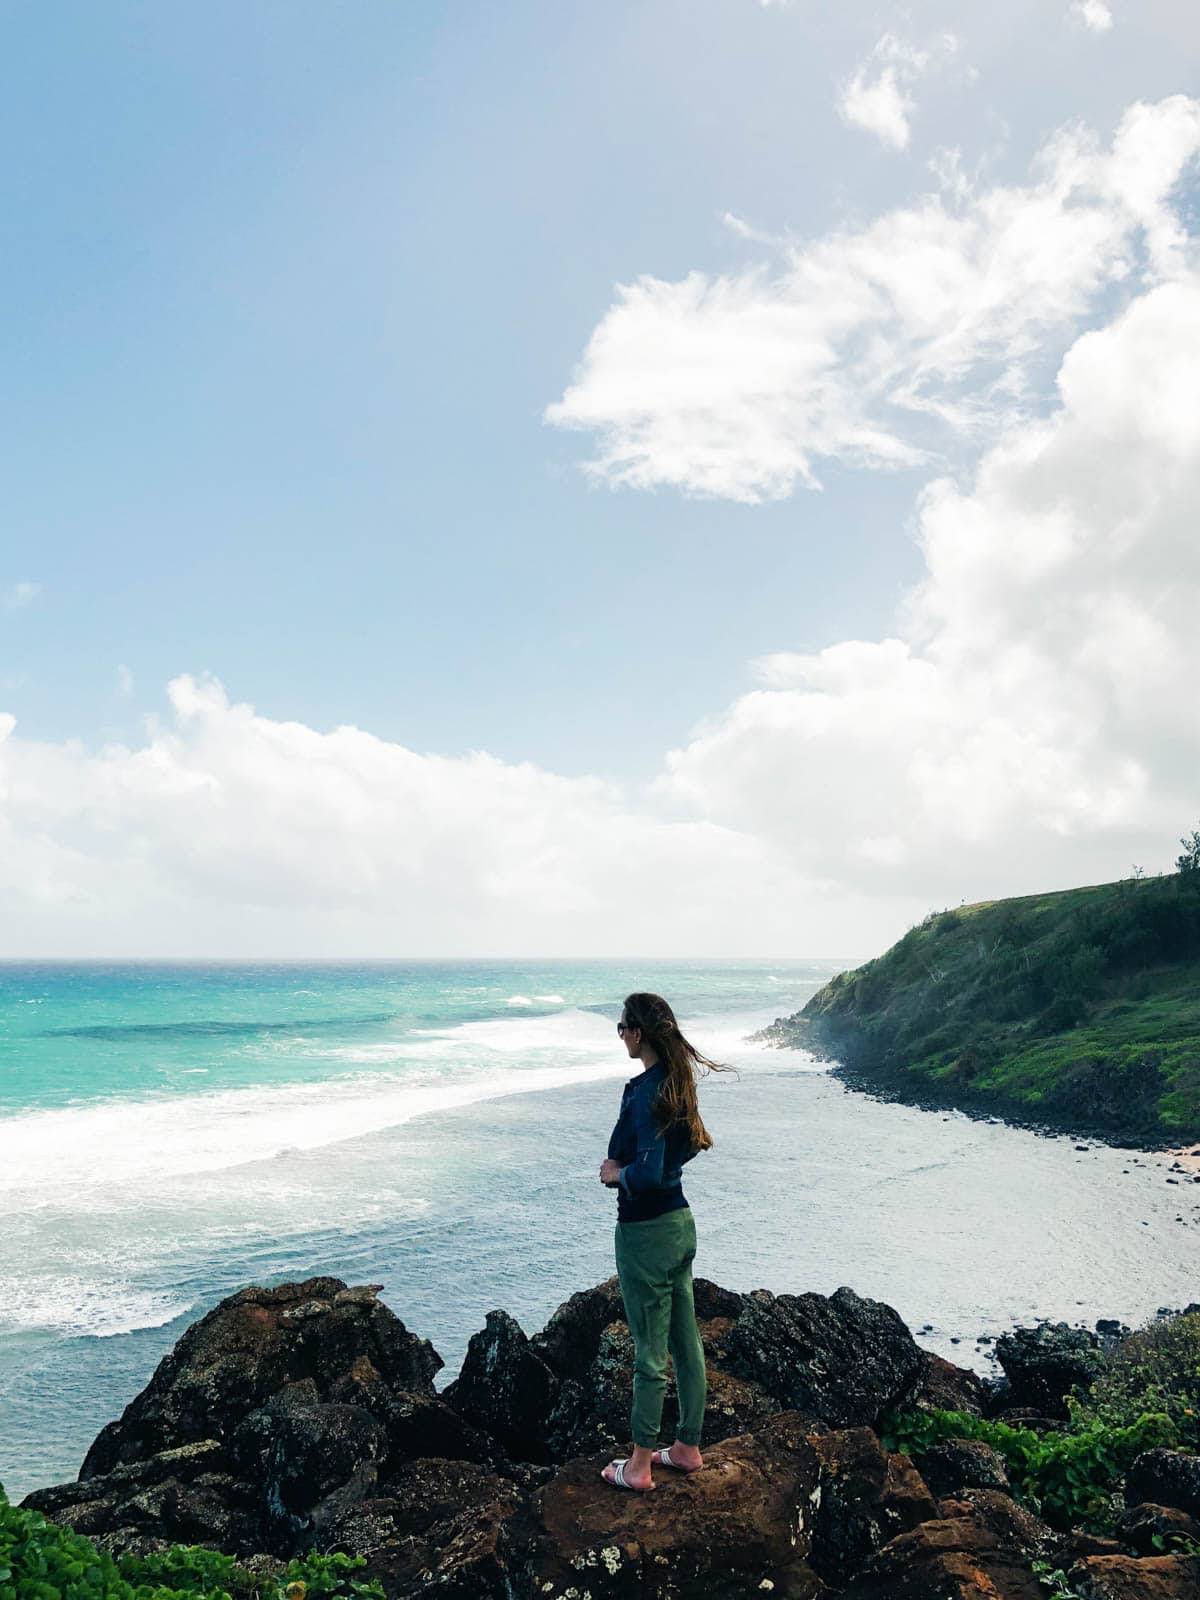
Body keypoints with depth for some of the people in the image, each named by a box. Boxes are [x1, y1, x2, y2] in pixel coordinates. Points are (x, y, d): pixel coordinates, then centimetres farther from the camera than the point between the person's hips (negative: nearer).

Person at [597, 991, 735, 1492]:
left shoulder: (643, 1091, -23)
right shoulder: (678, 1081, 4)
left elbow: (649, 1174, -28)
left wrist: (616, 1173, -9)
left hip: (645, 1232, -9)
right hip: (681, 1223, 9)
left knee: (650, 1351, 4)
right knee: (686, 1342, 17)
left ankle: (639, 1465, 18)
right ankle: (688, 1447, 31)